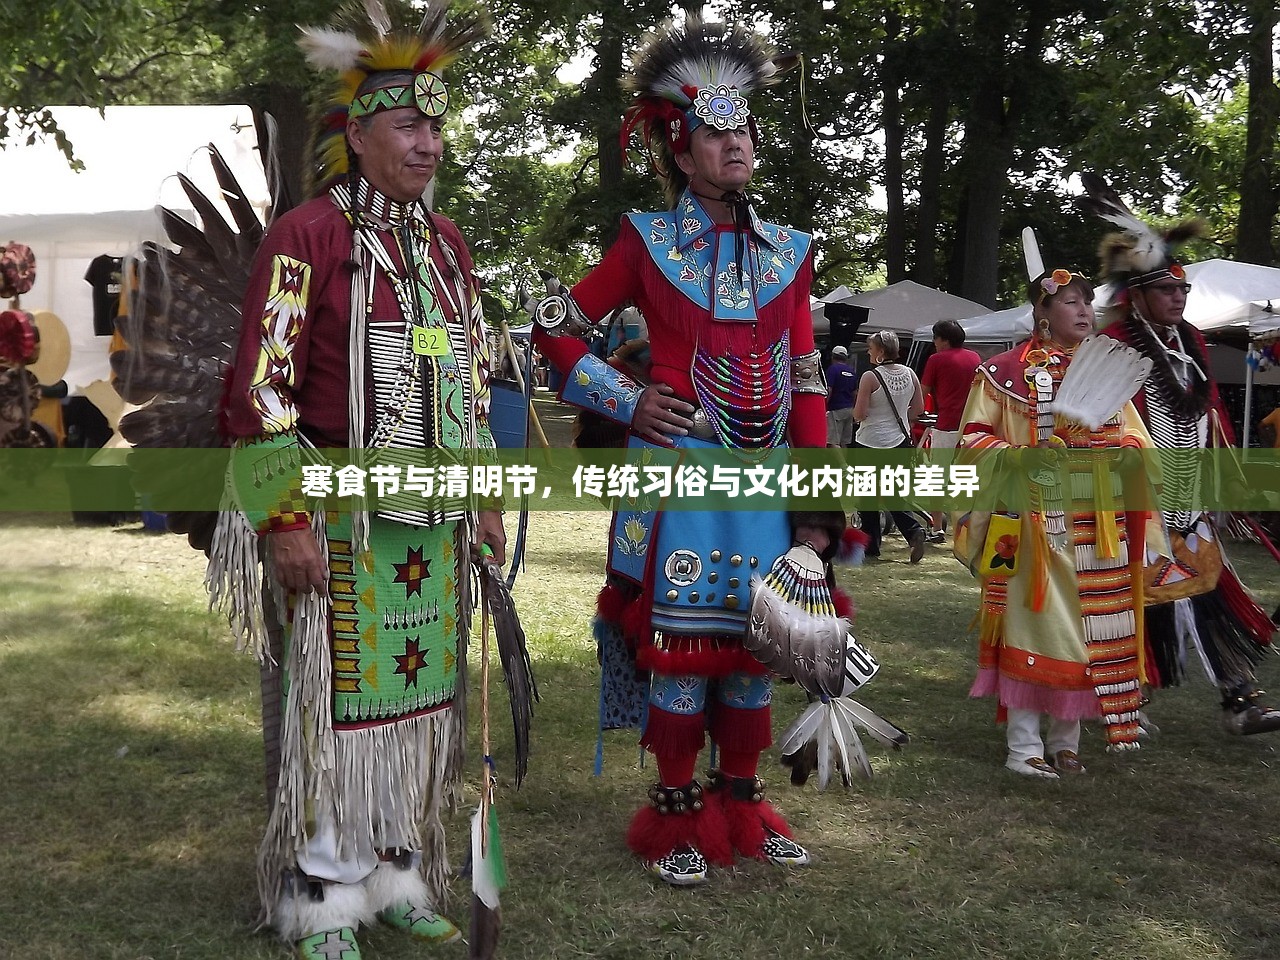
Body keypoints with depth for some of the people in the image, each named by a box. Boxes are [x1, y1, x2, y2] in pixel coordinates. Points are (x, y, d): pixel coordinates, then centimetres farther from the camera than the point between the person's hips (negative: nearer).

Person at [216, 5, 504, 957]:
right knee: (337, 707, 1)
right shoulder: (306, 235, -8)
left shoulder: (445, 242, 14)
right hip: (345, 523, -6)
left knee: (422, 702, 12)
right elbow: (261, 386, -12)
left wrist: (487, 497, 16)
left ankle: (399, 878, 26)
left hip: (438, 524, 7)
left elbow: (475, 378, 19)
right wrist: (285, 519, -16)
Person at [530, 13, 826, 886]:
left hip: (764, 477, 4)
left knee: (752, 637, 10)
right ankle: (678, 815, 14)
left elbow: (806, 376, 9)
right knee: (680, 635, 0)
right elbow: (555, 327, 6)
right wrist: (626, 401, -2)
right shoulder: (649, 243, 1)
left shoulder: (787, 251, 10)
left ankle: (742, 803, 24)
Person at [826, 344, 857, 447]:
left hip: (835, 409, -8)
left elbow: (829, 390, -16)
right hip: (849, 409, 8)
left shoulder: (832, 369, -9)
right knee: (844, 442, 12)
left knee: (832, 443, -10)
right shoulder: (852, 371, 13)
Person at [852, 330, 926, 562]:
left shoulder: (870, 377, -16)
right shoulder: (909, 373, 1)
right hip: (900, 441, 6)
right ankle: (914, 530, -9)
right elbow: (919, 408, 8)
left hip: (870, 443, -5)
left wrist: (856, 409, 5)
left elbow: (859, 415, -16)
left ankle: (871, 544, 15)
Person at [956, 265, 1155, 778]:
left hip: (1096, 523, 4)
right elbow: (973, 438, 0)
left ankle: (1066, 738, 19)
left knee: (1085, 626, 6)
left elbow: (1137, 439, 14)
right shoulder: (1005, 371, 0)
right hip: (1032, 518, -4)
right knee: (1030, 618, -4)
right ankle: (1023, 742, 6)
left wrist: (1119, 449, -9)